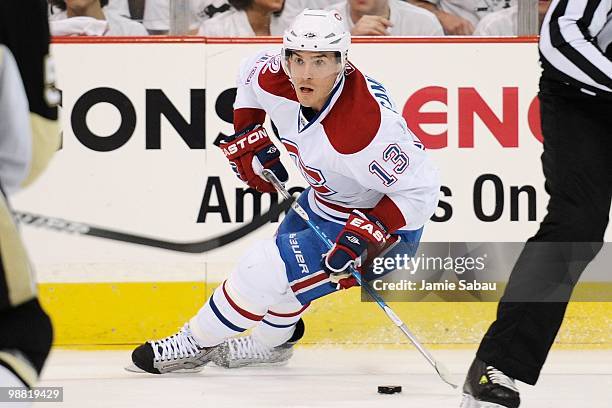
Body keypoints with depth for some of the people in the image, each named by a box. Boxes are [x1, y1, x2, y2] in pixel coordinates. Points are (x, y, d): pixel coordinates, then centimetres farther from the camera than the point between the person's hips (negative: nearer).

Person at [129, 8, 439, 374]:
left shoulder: (365, 126, -39)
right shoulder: (278, 81, -17)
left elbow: (420, 189, -32)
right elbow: (252, 72, 9)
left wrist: (368, 233, -35)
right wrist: (246, 138, 3)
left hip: (385, 224, -8)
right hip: (324, 200, 8)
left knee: (266, 270, -13)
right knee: (283, 259, 27)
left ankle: (196, 345, 8)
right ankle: (271, 342, 55)